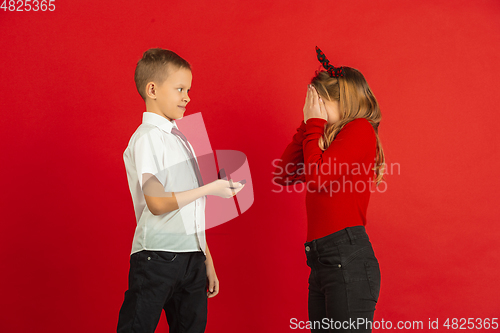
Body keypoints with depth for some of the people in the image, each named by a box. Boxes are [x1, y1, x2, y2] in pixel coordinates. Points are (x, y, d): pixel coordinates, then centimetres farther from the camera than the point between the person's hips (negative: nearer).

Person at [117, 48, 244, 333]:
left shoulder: (179, 139, 17)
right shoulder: (147, 138, -8)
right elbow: (158, 203, -18)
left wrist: (206, 260, 17)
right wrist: (210, 189, -12)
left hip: (191, 256, 8)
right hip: (157, 257, -8)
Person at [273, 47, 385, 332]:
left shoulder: (360, 129, -4)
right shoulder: (331, 136, 20)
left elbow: (317, 176, -15)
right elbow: (283, 175, 17)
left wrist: (315, 124, -2)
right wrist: (307, 125, 14)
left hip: (348, 257, -9)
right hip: (322, 261, 9)